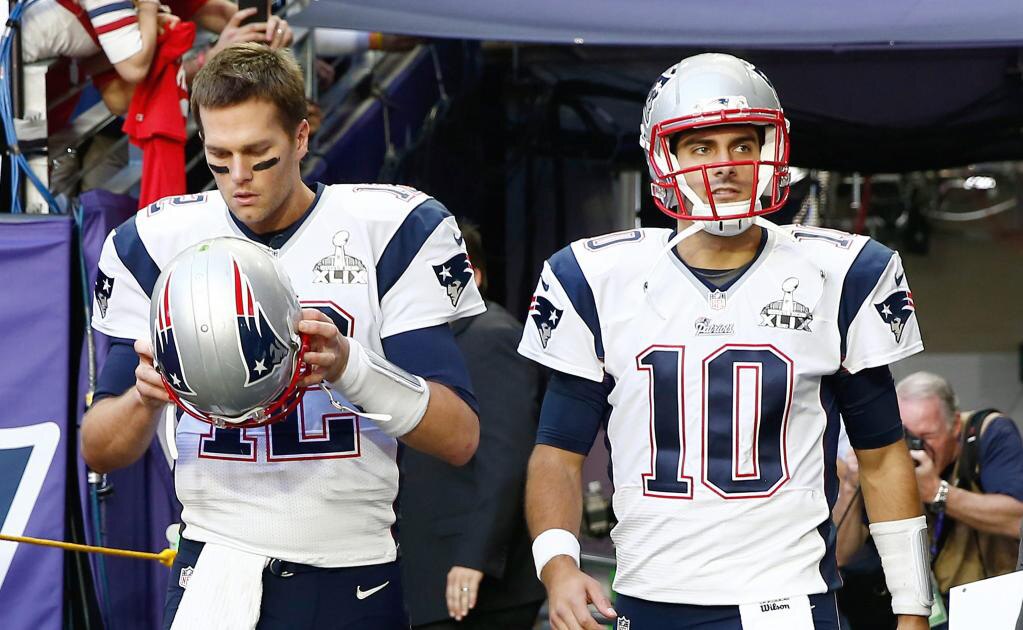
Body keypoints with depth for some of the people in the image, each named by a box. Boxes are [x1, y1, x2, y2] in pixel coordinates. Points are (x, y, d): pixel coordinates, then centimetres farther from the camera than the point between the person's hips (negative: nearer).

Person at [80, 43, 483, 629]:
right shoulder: (154, 244, 2)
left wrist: (349, 367, -26)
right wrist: (147, 398, -19)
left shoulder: (394, 231, -5)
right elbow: (99, 452, 4)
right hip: (213, 573, 1)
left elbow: (460, 439, -10)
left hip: (354, 580, -1)